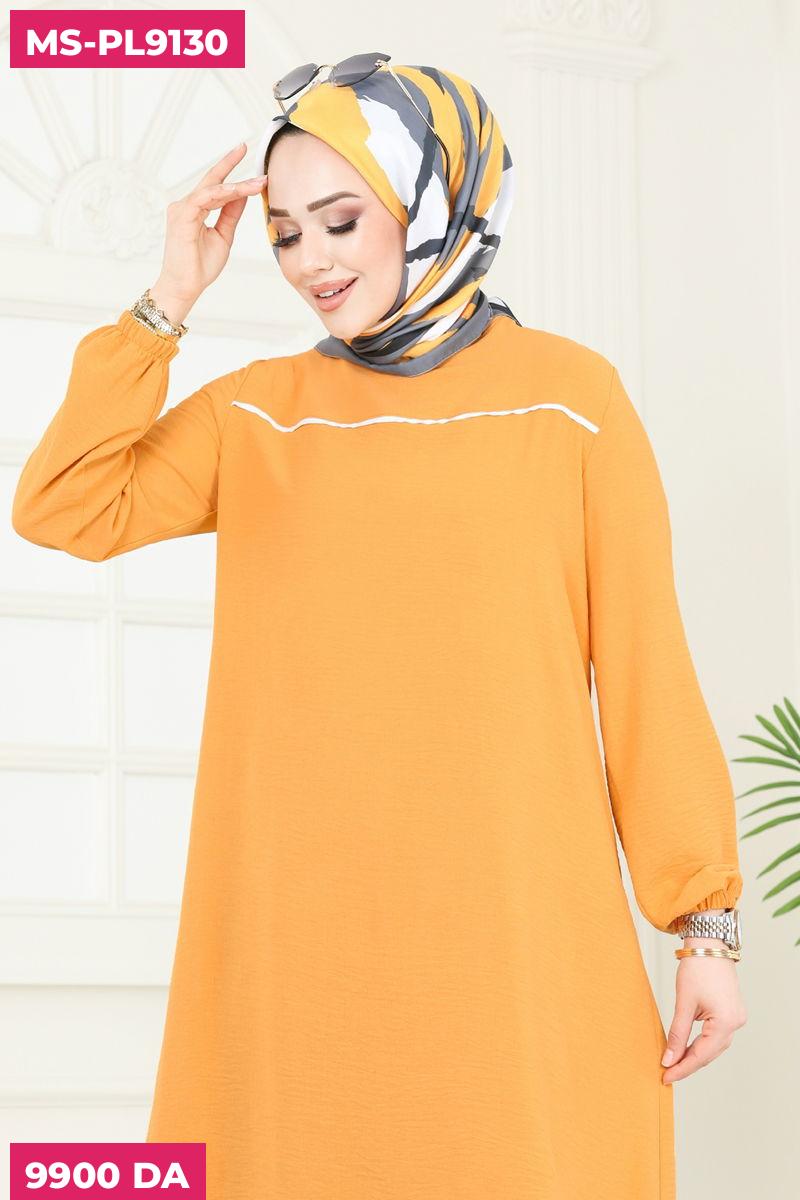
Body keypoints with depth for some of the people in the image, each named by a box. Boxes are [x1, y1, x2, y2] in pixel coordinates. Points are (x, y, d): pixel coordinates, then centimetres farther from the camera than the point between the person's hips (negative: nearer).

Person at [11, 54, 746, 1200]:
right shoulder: (256, 411, 12)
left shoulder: (568, 395, 4)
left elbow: (646, 672, 2)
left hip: (512, 923, -2)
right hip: (289, 928, 2)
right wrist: (170, 301, 1)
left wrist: (704, 922, 0)